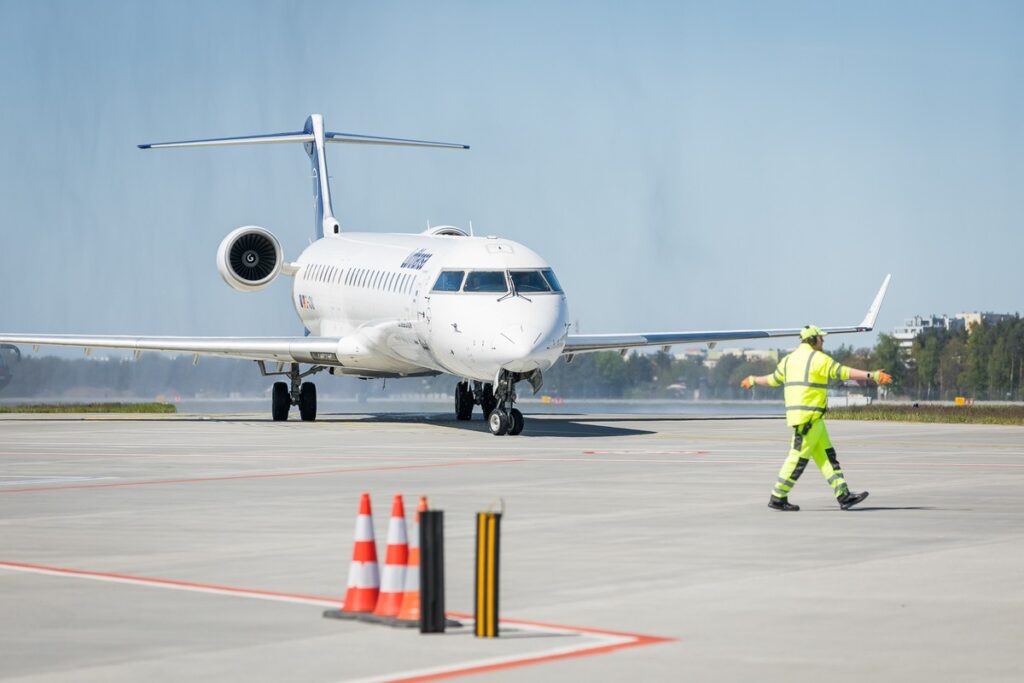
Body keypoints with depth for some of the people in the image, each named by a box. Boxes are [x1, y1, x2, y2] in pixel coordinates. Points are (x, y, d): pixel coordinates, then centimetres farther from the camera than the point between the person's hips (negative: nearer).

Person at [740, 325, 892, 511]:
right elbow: (844, 372, -16)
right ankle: (777, 498, 0)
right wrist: (871, 375, -18)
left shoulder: (789, 359, 16)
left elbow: (773, 379, 28)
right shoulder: (818, 358, -9)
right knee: (798, 457, -4)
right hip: (808, 417, -10)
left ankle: (843, 495, 4)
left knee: (826, 455, 7)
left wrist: (753, 380, 47)